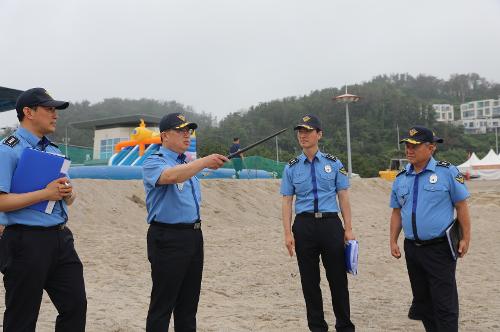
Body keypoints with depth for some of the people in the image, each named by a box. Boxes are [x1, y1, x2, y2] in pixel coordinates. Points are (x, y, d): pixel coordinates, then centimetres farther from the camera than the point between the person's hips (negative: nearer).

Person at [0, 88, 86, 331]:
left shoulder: (54, 151, 16)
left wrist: (68, 192, -3)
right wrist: (45, 194, -19)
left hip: (60, 238, 7)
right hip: (26, 242, -7)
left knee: (76, 306, 9)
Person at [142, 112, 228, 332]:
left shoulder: (189, 164, 17)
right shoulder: (154, 163, -7)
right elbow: (170, 176, -31)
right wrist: (205, 161, -35)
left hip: (194, 236, 8)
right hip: (168, 238, -8)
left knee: (189, 302, 14)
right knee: (162, 304, -2)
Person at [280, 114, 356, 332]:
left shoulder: (333, 163, 4)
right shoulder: (291, 167, 6)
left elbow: (343, 197, 4)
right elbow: (287, 202, 5)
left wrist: (348, 229, -1)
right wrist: (288, 233, -3)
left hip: (330, 223, -1)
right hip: (304, 225, 1)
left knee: (338, 278, 4)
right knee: (309, 281, 8)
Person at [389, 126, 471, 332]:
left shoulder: (447, 172, -7)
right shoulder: (401, 178, 7)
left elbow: (461, 206, -4)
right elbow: (397, 212, 12)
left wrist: (465, 238, -6)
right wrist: (393, 241, 8)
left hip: (439, 248, -5)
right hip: (412, 248, 5)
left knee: (444, 302, -2)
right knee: (422, 298, 16)